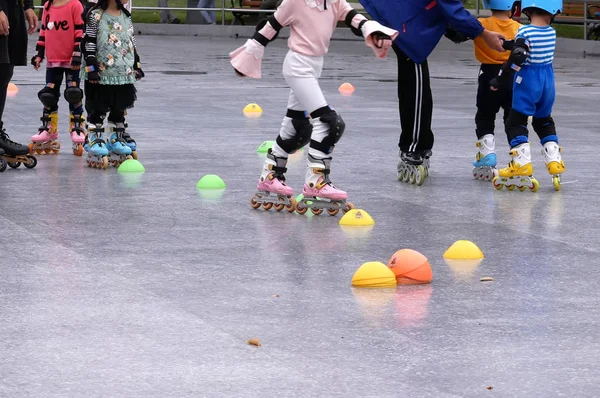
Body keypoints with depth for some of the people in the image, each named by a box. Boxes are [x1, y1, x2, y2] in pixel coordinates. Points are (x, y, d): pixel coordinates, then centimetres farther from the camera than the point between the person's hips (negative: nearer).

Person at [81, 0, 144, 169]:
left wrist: (136, 65, 17)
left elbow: (131, 43, 17)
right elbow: (88, 43, -11)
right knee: (98, 109, 2)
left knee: (119, 108, 14)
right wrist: (91, 67, -16)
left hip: (124, 73, 6)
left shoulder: (126, 17, 9)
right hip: (101, 74, -6)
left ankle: (117, 139, 25)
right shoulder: (96, 15, -11)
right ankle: (94, 139, 11)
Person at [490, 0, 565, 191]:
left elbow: (517, 57, -23)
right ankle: (554, 161, 13)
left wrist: (500, 80, -16)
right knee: (544, 121, 21)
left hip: (527, 81, -6)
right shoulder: (551, 32, 0)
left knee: (516, 122, 0)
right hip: (548, 81, 6)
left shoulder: (525, 32, -16)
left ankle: (522, 163, -11)